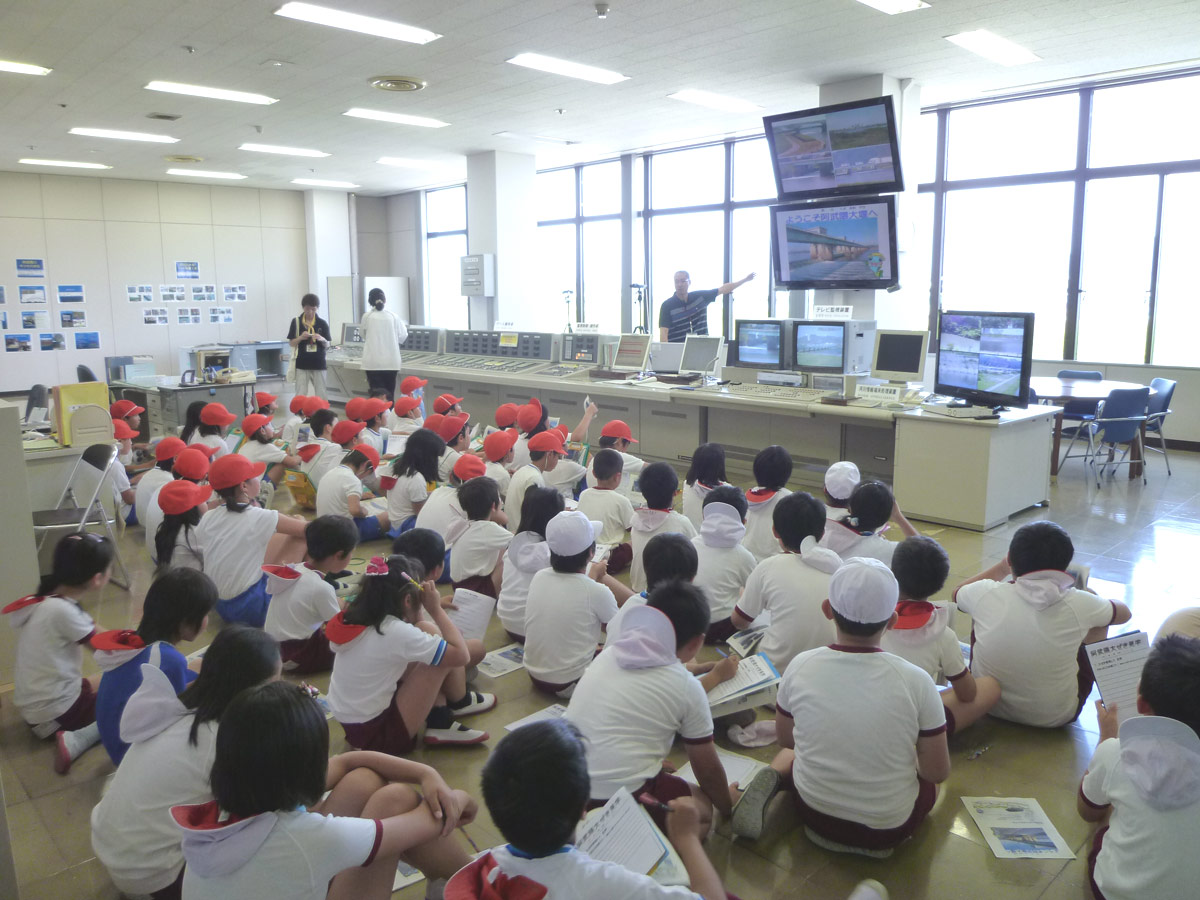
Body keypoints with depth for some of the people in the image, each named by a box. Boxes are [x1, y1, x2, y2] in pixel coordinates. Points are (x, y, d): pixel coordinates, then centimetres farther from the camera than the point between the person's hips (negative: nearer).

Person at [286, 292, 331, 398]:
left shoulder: (322, 323, 3)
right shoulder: (296, 322, 2)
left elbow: (327, 345, 6)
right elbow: (291, 343, 5)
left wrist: (321, 339, -16)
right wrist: (301, 337, -14)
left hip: (318, 363, 1)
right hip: (302, 364, -1)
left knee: (320, 394, 5)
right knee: (301, 394, -1)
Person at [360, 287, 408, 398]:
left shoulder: (367, 317, -3)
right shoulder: (393, 316, -1)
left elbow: (365, 335, 10)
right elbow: (402, 337, 5)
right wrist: (405, 327, 24)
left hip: (373, 362, -1)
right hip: (391, 361, 1)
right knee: (389, 395, 9)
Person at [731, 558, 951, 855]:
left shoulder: (801, 667, -16)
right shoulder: (915, 681, -22)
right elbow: (938, 772, -11)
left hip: (815, 815, 1)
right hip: (890, 829, -1)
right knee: (926, 777, 29)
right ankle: (877, 838, 8)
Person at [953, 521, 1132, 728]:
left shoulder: (986, 595, -21)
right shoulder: (1078, 605, -23)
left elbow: (957, 593, 6)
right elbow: (1124, 612, 3)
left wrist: (1002, 568, 15)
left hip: (990, 709, 1)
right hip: (1056, 717, -1)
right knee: (1097, 619, 12)